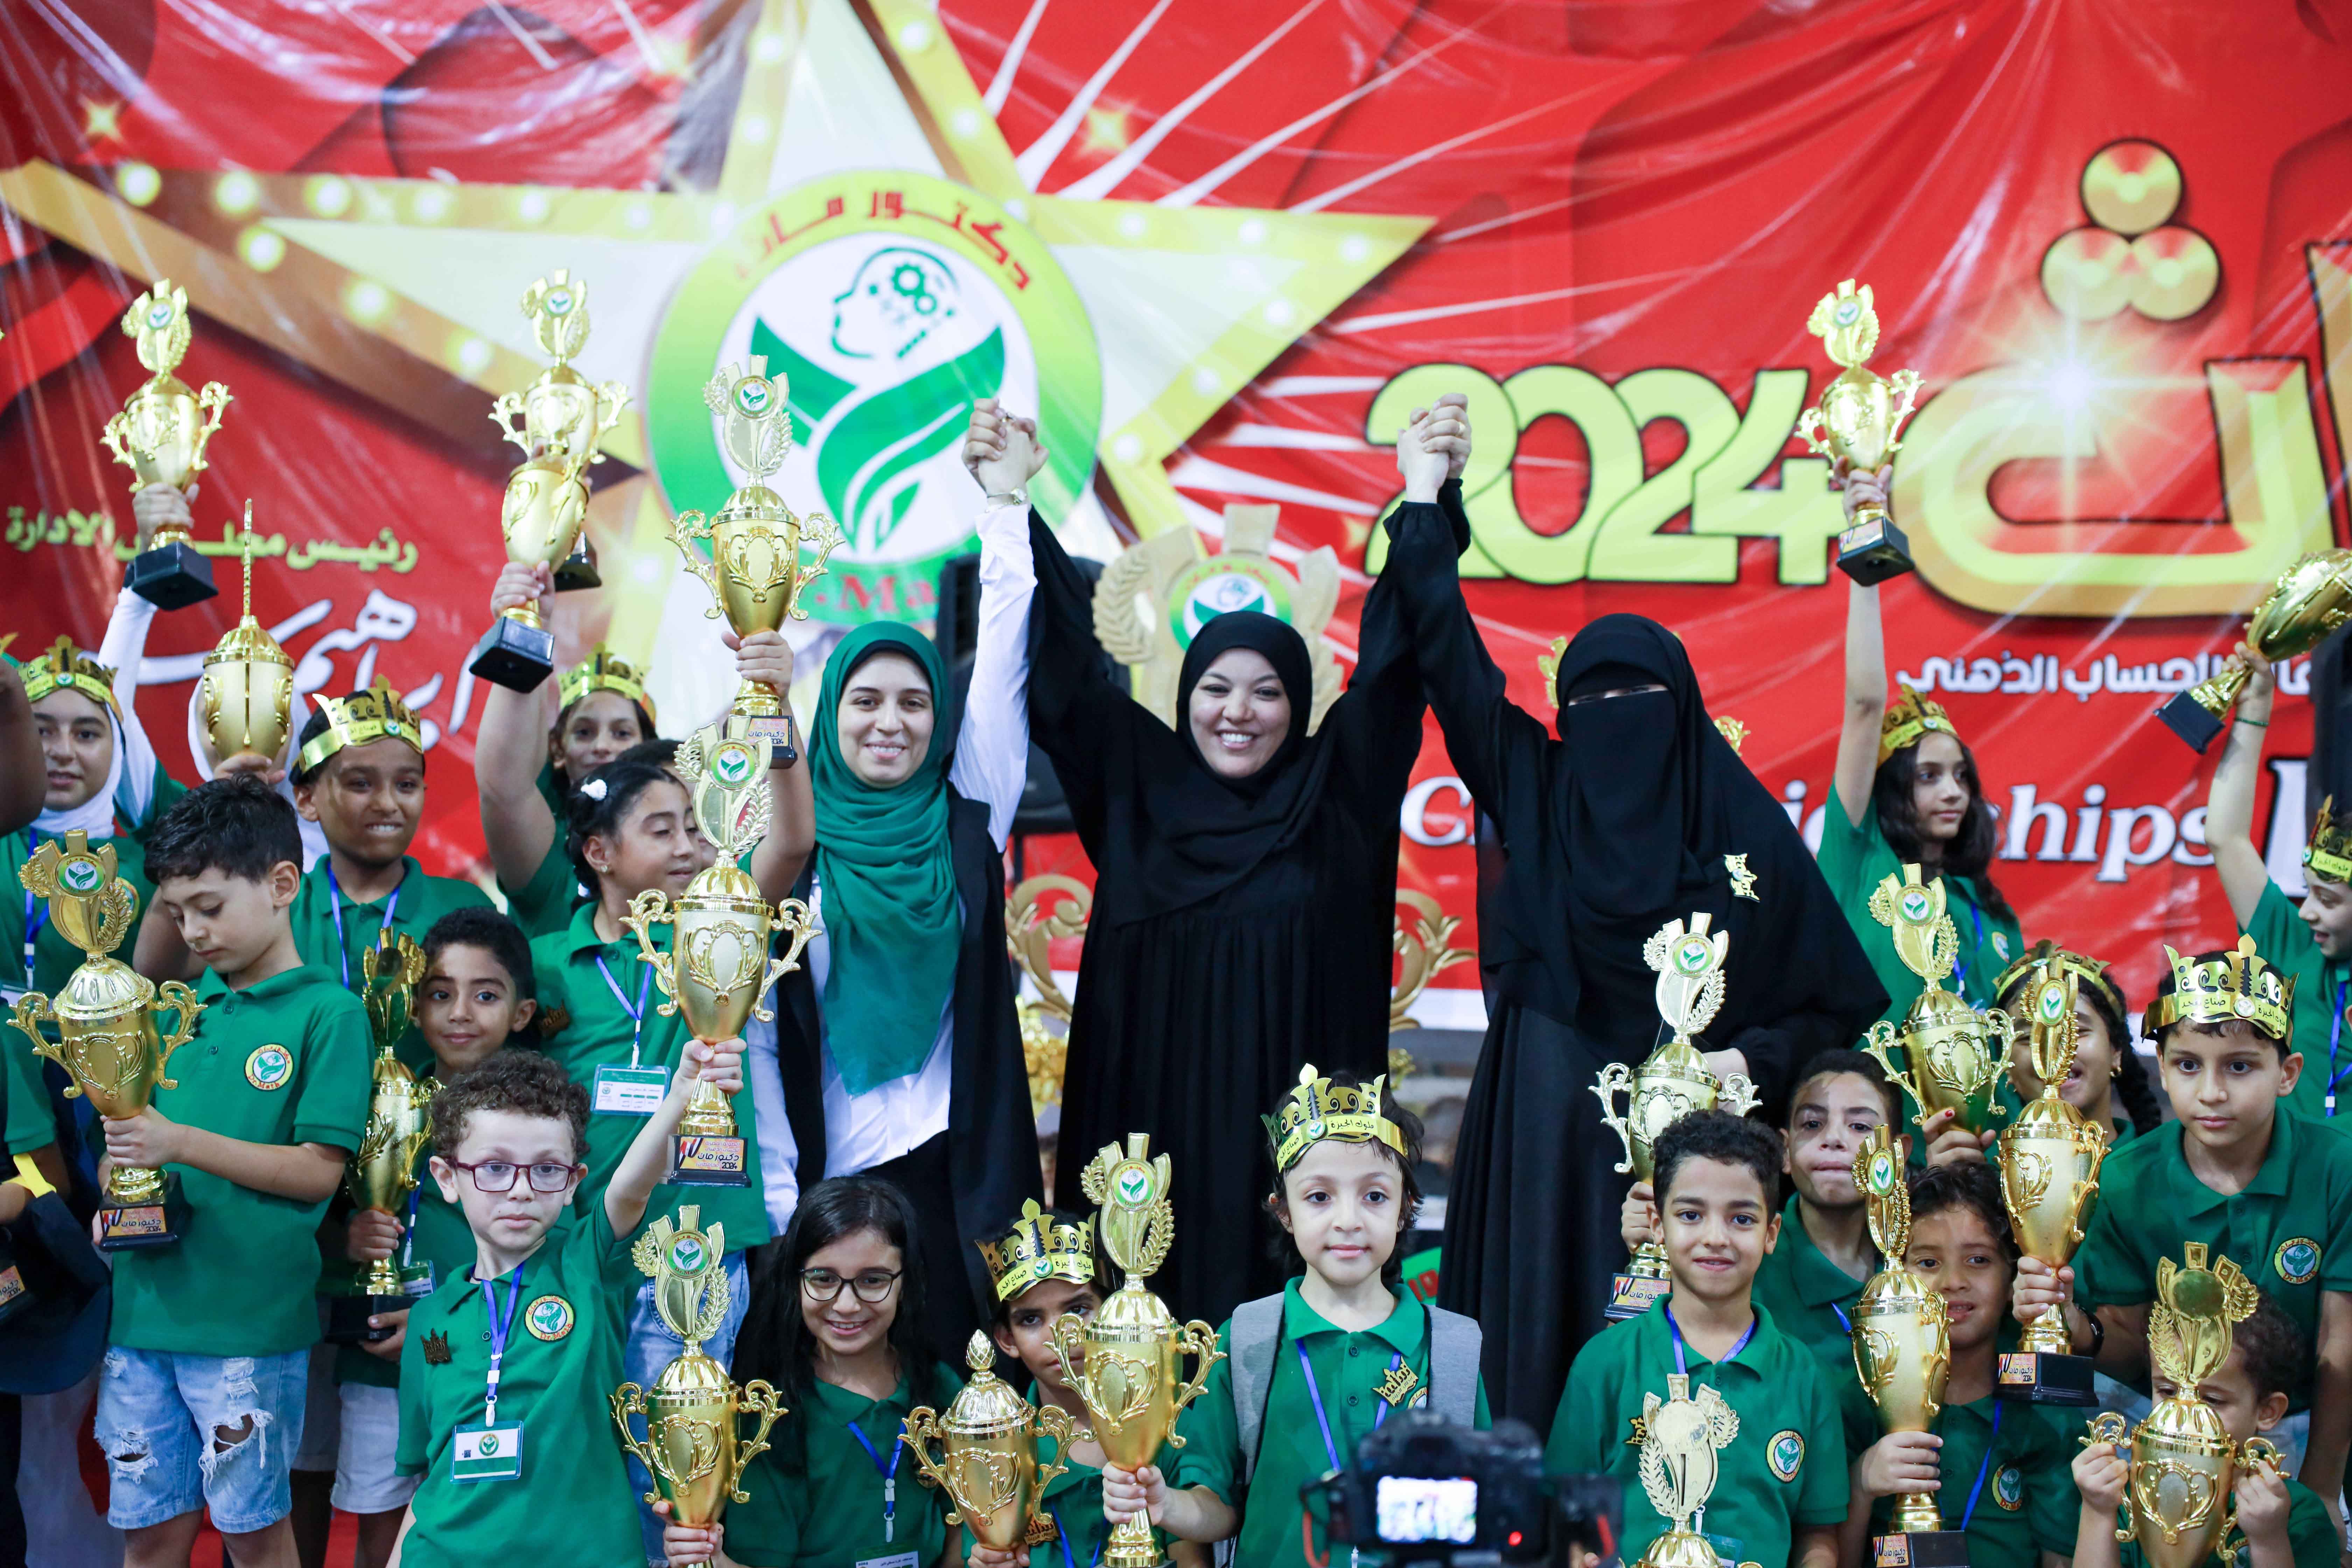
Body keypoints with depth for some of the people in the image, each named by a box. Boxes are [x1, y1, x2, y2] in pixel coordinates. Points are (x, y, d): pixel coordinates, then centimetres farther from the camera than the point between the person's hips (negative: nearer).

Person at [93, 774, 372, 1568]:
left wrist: (182, 1143, -20)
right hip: (146, 1305, 5)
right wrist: (122, 1159, -5)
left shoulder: (328, 1011, -6)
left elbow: (319, 1171, -11)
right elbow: (145, 1133, 18)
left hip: (252, 1318, -5)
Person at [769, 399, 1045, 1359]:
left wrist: (1005, 505, -6)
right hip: (833, 1181, -1)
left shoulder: (966, 820, 7)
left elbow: (1002, 670, -2)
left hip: (959, 1173, 1)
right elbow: (757, 1036, 3)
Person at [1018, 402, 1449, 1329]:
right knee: (1158, 1311, 0)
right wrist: (1014, 508, 2)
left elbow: (1391, 664, 2)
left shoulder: (1337, 792, 5)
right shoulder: (1138, 784, 8)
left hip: (1293, 1122, -1)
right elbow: (1066, 651, 6)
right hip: (1156, 1124, 1)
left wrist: (1423, 501, -3)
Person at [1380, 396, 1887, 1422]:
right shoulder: (1537, 797, 9)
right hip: (1550, 1137, 1)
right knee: (1544, 1343, -2)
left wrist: (1753, 1059, -9)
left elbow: (1837, 1003, 9)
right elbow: (1454, 665, 4)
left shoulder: (1750, 830, 7)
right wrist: (1425, 504, 0)